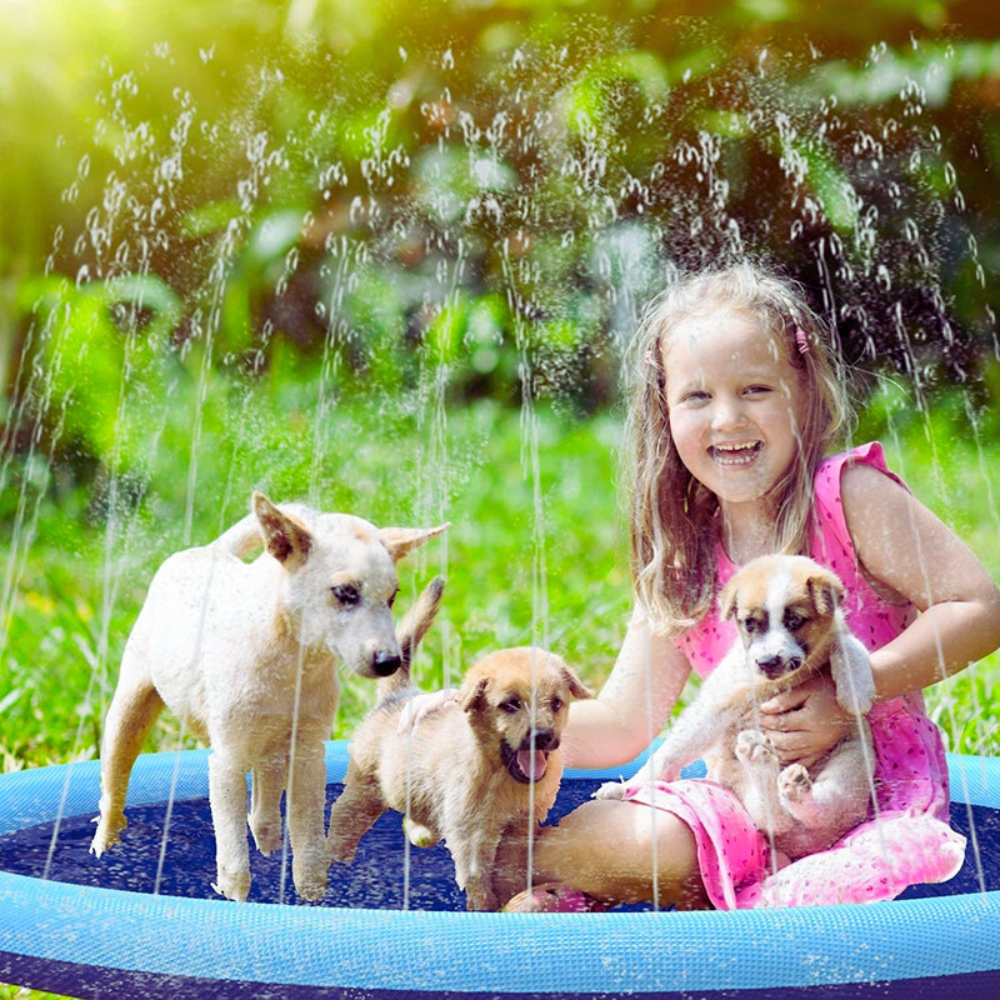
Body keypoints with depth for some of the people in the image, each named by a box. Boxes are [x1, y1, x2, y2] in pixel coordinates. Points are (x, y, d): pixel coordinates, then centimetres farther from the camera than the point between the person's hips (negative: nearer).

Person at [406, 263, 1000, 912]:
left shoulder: (849, 495, -10)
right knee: (624, 841, -26)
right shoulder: (682, 557, 4)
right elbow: (623, 725, 3)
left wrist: (851, 695, -21)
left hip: (880, 791, -3)